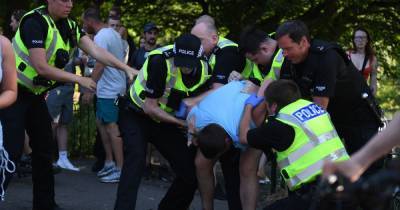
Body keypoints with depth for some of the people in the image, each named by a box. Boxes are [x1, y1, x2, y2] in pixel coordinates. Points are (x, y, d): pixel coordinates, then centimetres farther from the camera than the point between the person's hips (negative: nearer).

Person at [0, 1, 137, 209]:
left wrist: (127, 68, -16)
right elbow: (41, 67, -27)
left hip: (35, 93, 8)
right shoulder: (35, 22, -24)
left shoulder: (69, 26, 1)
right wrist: (79, 79, -20)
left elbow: (96, 51, -5)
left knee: (44, 148, 9)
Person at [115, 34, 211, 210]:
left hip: (165, 121, 6)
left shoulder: (204, 70, -12)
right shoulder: (161, 61, -30)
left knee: (191, 171, -1)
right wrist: (181, 122, -22)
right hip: (136, 115, -6)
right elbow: (150, 108, -26)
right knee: (136, 159, -29)